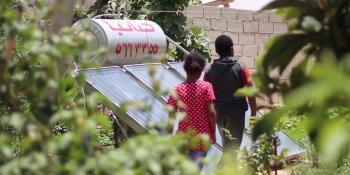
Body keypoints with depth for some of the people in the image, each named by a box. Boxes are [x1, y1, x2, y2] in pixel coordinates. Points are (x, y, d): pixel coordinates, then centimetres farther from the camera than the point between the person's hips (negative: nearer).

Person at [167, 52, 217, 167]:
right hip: (202, 135, -2)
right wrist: (213, 133, 0)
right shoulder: (206, 87, -6)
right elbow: (211, 112, -10)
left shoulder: (177, 89, -2)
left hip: (184, 135, 2)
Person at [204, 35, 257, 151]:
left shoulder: (210, 70, -1)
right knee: (233, 145, 1)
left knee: (227, 143, 23)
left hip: (218, 111, 4)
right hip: (236, 111, -4)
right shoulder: (240, 68, -9)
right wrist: (253, 112, -4)